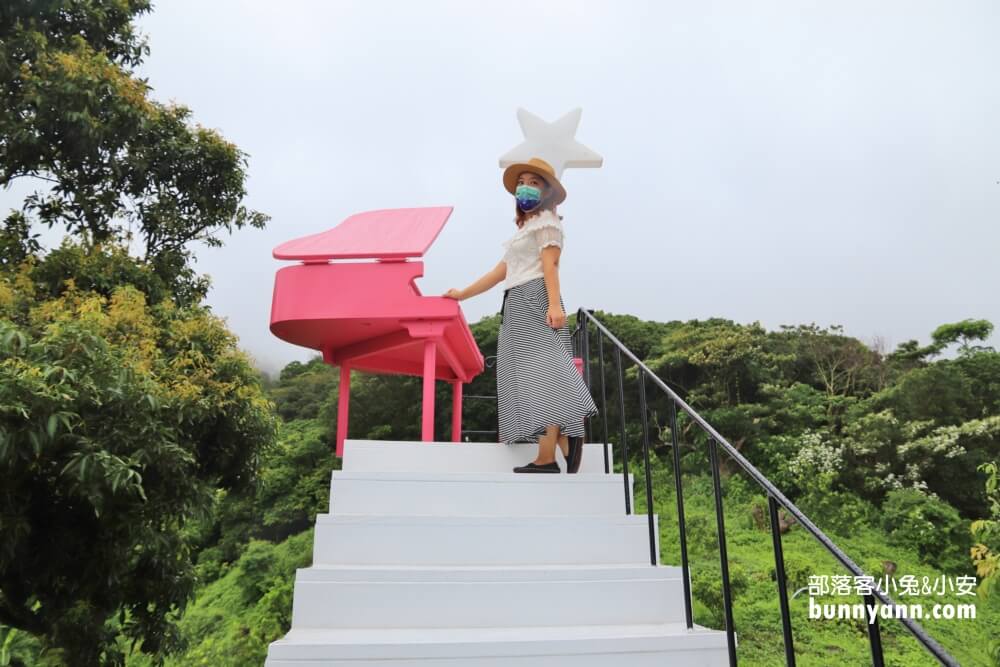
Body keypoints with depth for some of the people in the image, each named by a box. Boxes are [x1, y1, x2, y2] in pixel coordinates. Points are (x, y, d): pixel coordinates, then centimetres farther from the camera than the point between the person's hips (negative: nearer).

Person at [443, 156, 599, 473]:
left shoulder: (546, 219, 5)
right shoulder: (524, 227, 31)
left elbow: (550, 264, -11)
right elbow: (501, 271, 31)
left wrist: (554, 304, -24)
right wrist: (462, 294, 33)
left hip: (535, 301, -9)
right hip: (517, 305, 9)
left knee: (539, 370, -20)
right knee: (526, 376, -1)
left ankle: (547, 457, -29)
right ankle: (565, 441, -7)